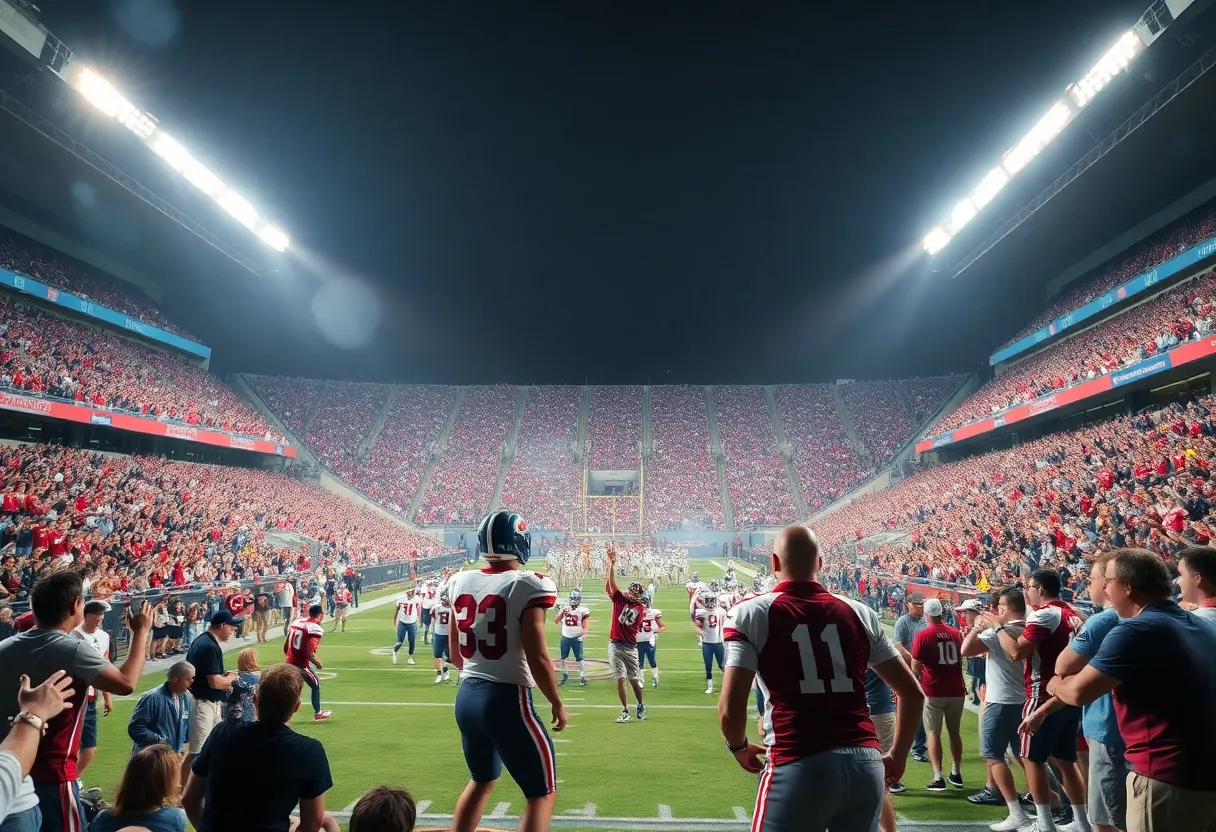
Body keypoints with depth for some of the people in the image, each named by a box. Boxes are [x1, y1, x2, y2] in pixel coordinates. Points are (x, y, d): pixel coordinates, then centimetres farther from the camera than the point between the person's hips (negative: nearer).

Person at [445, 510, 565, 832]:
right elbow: (537, 658, -17)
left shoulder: (460, 582, 4)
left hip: (467, 697, 7)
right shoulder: (527, 586, -15)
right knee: (542, 793, 10)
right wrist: (557, 703, -1)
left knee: (482, 780, 29)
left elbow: (456, 655, 13)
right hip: (507, 700, -7)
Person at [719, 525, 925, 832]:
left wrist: (739, 747, 12)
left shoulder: (752, 613, -2)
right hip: (866, 765, 4)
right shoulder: (859, 612, 9)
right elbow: (913, 693, 14)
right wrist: (897, 756, 27)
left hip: (799, 768, -4)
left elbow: (730, 709, -9)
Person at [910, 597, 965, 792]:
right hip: (956, 691, 5)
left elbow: (915, 667, -12)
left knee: (933, 733, 3)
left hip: (933, 692, -4)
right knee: (955, 732, 18)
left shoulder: (923, 635, -12)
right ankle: (956, 773, 30)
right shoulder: (956, 633, 3)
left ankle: (938, 777, -2)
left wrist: (917, 682, 4)